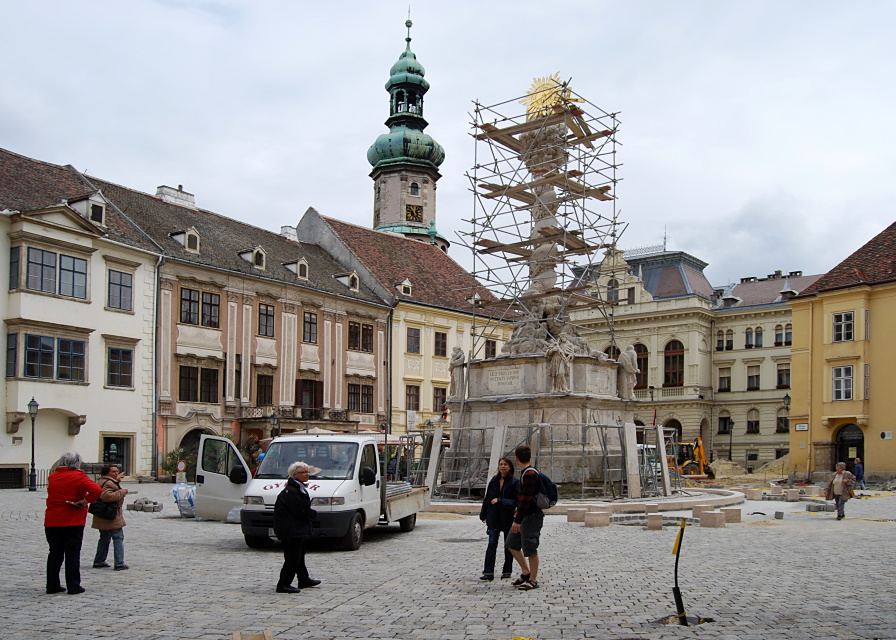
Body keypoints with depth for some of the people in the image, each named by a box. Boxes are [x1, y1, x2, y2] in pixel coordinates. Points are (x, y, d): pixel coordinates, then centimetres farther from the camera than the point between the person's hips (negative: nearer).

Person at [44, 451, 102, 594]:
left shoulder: (52, 477, 8)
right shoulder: (78, 476, -9)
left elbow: (52, 496, 16)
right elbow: (96, 490, -23)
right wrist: (85, 501, -12)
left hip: (52, 522, 5)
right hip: (73, 522, -5)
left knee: (55, 553, 13)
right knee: (72, 553, 2)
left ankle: (52, 585, 15)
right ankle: (73, 586, 3)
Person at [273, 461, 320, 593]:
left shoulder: (299, 488, 14)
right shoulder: (290, 492, -20)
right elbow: (300, 511, -21)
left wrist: (311, 513, -1)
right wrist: (313, 514, -7)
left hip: (297, 529, 11)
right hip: (290, 529, -11)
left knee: (299, 554, 20)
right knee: (293, 557, -9)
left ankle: (304, 579, 33)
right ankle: (283, 584, -4)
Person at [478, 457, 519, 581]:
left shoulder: (514, 482, -6)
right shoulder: (494, 481, 8)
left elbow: (515, 501, -12)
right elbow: (487, 498, 13)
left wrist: (500, 501, -22)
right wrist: (483, 515, 12)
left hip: (508, 518, -3)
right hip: (494, 517, 3)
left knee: (508, 545, 9)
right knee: (492, 544, -7)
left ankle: (507, 571, 21)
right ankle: (488, 572, -10)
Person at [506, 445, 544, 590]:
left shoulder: (530, 474, -20)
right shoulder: (524, 473, 12)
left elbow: (526, 499, -24)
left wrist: (517, 520, -24)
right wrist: (518, 509, 31)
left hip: (532, 516, -10)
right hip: (525, 515, 10)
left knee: (529, 549, -2)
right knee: (512, 544, 14)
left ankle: (533, 580, 9)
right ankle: (526, 572, 25)